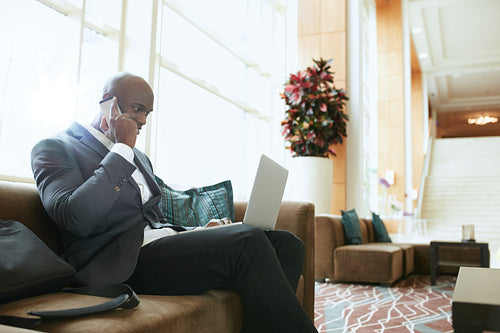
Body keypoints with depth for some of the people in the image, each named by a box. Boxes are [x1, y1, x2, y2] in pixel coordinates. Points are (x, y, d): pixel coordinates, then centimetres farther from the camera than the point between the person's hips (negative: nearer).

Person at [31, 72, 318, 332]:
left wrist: (198, 233, 7)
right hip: (122, 265, -8)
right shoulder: (55, 148, 3)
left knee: (287, 244, -10)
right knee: (248, 242, -28)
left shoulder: (139, 158, 27)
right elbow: (77, 220, -16)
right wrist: (122, 148, -10)